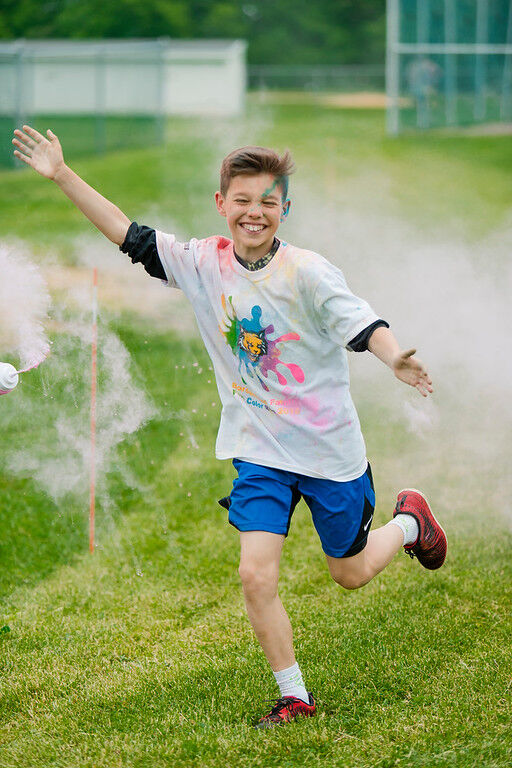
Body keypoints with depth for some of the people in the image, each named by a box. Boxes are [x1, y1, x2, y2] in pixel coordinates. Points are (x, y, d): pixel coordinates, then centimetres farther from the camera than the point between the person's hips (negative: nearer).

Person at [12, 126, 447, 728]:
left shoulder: (306, 272, -18)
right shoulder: (203, 264, -5)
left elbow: (358, 322, -28)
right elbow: (131, 237, 0)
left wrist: (396, 359, -50)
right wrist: (63, 176, -4)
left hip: (328, 449, -3)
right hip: (259, 452, 3)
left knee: (350, 574, 13)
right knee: (256, 576, -10)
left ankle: (410, 520, 46)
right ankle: (294, 696, 8)